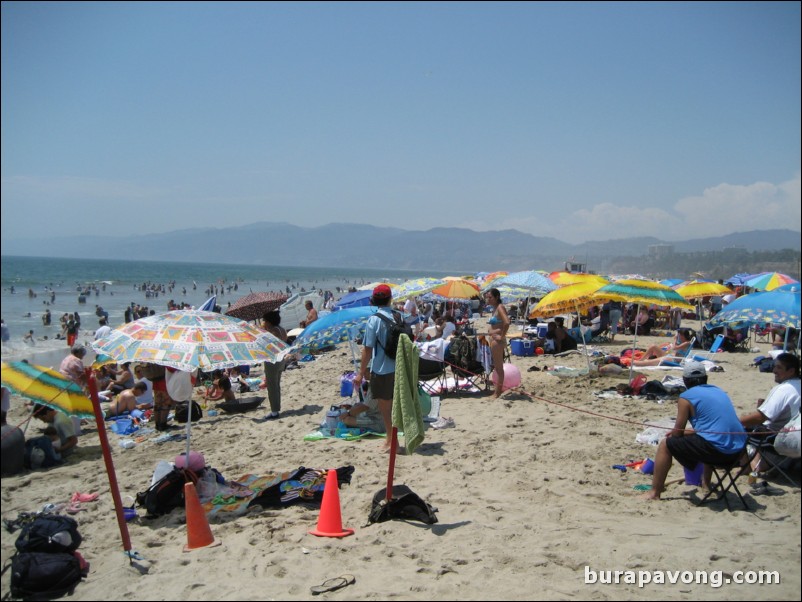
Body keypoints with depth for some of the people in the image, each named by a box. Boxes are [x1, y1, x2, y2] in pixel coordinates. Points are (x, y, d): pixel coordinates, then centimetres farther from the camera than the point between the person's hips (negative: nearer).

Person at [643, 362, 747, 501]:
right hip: (739, 449, 8)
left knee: (665, 445, 8)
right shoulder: (719, 391, 20)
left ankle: (654, 493, 9)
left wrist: (674, 434, 25)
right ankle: (705, 483, 51)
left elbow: (677, 433, 2)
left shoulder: (686, 397, -1)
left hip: (716, 450, -7)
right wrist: (683, 433, 35)